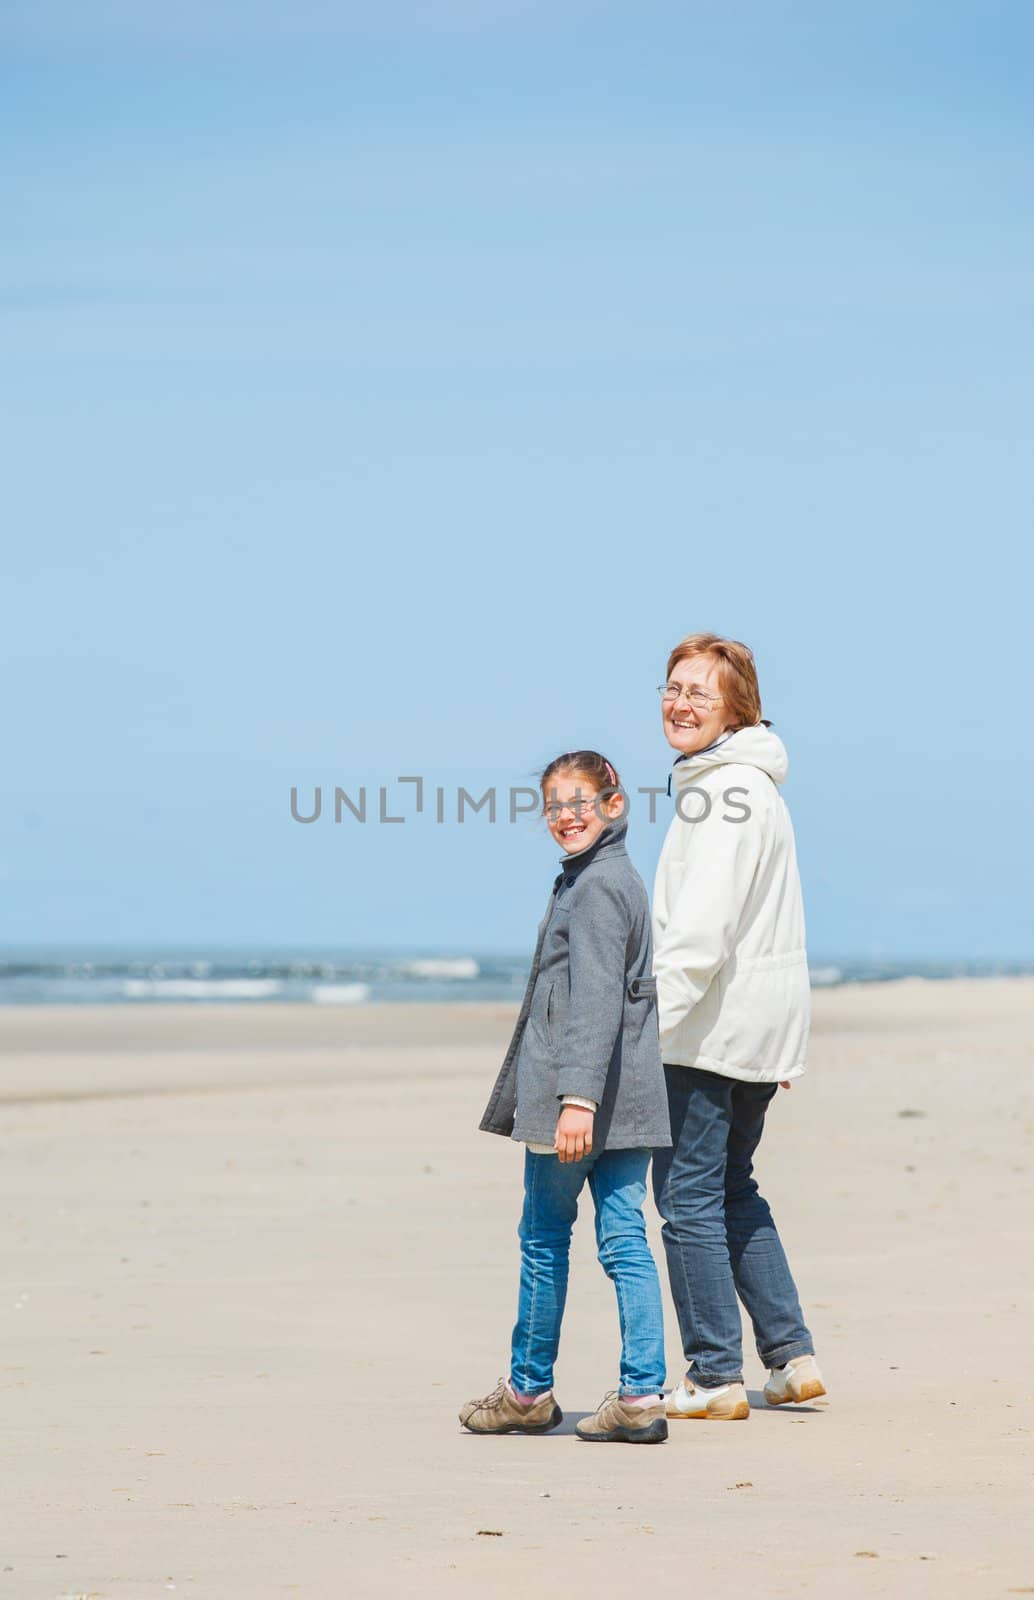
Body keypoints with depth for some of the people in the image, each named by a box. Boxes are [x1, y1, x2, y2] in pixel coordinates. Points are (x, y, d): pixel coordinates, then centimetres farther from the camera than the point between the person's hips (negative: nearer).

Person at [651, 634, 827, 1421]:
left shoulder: (723, 793, -16)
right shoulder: (756, 786, 16)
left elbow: (702, 931, -24)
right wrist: (784, 1044, 26)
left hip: (713, 1025, -10)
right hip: (766, 1024, 10)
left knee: (689, 1194, -4)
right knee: (732, 1191, 19)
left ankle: (715, 1376, -2)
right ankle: (793, 1357, 19)